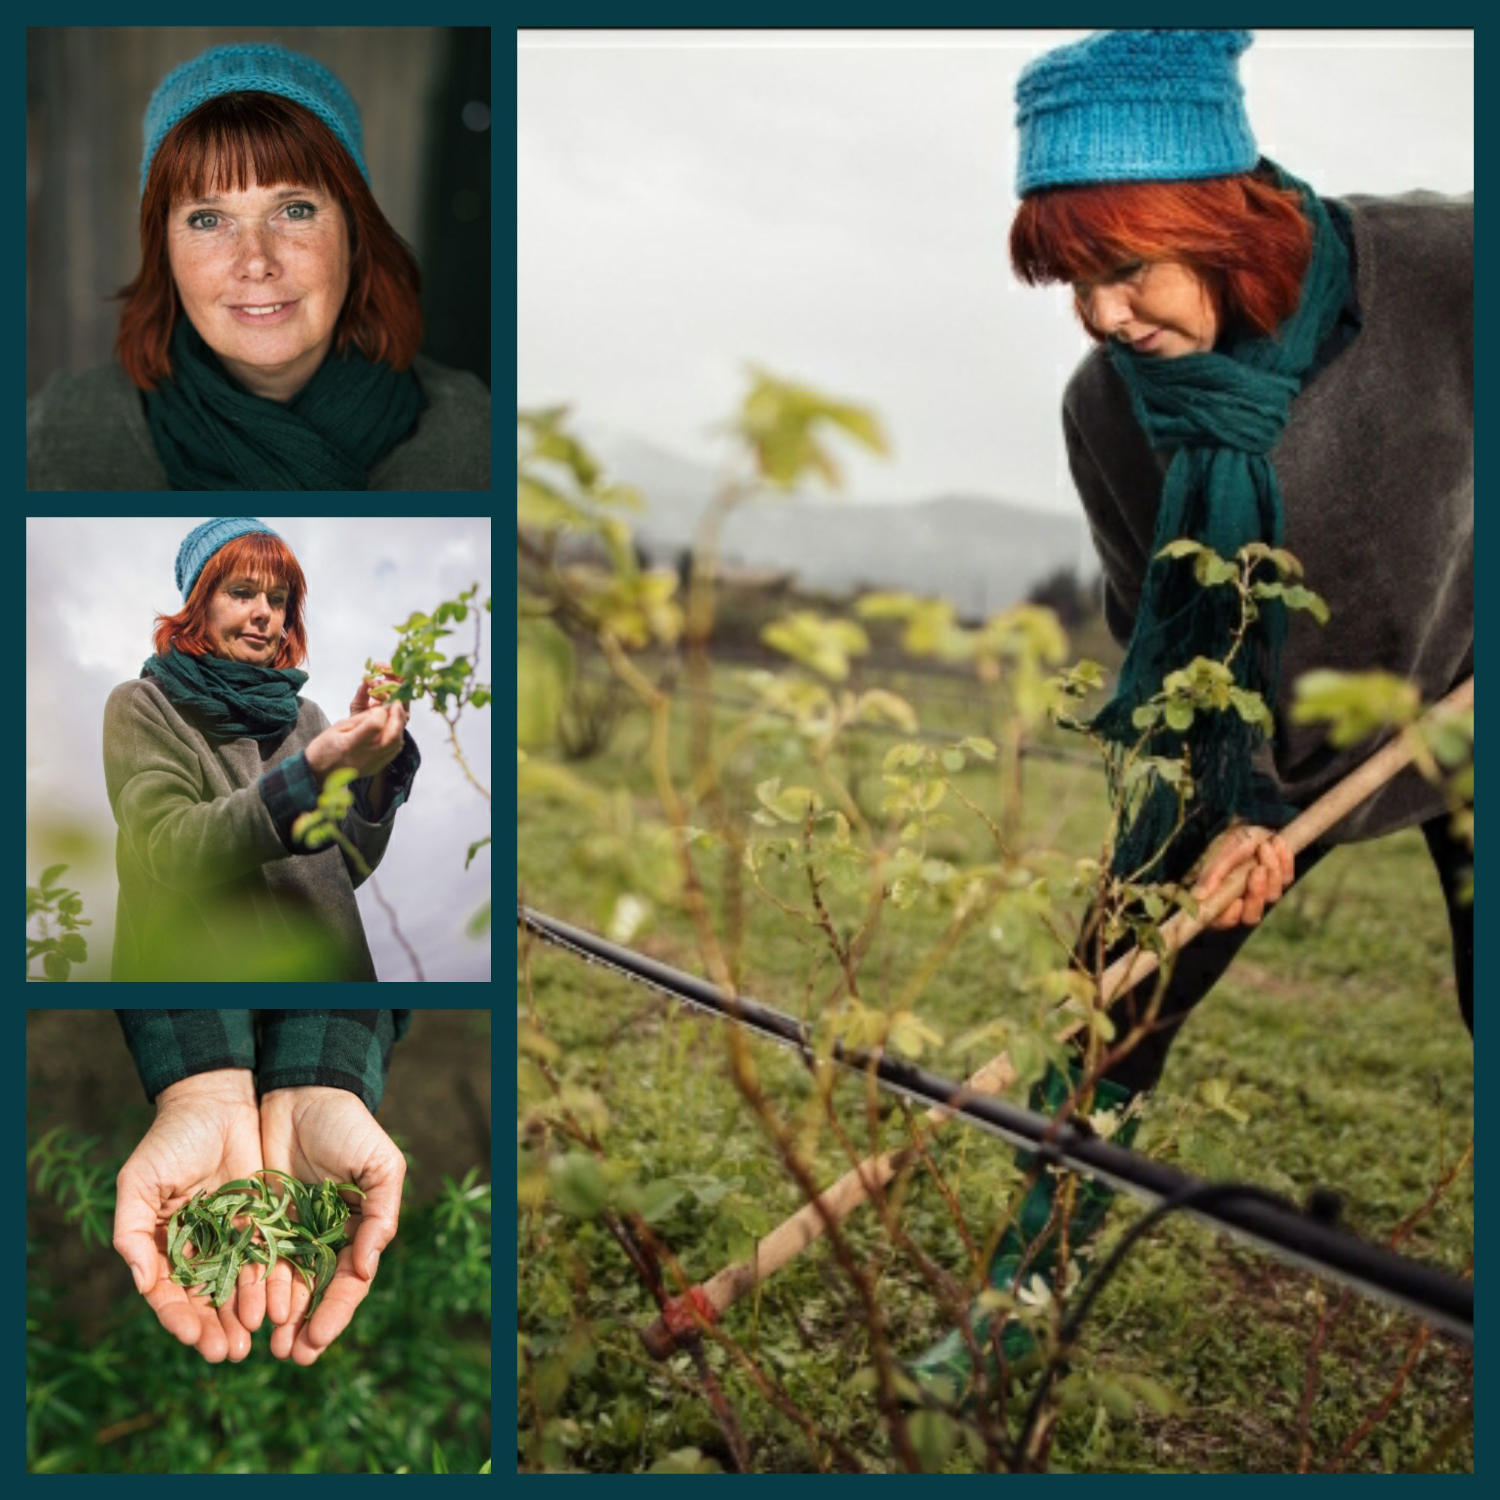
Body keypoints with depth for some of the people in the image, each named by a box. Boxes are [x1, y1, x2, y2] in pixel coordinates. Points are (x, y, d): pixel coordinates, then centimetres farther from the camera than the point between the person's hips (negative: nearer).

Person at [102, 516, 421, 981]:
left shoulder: (303, 715, 6)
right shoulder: (142, 707, -5)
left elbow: (350, 869, -2)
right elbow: (170, 849, -21)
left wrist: (370, 765, -18)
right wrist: (311, 773, -32)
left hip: (325, 961, 4)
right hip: (201, 968, -4)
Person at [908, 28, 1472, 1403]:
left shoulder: (1443, 271, -27)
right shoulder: (1110, 407, -21)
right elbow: (1160, 640, -8)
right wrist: (1232, 807, -17)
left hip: (1453, 707, -1)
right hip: (1258, 740, 1)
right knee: (1111, 1015, 1)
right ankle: (1019, 1302, 20)